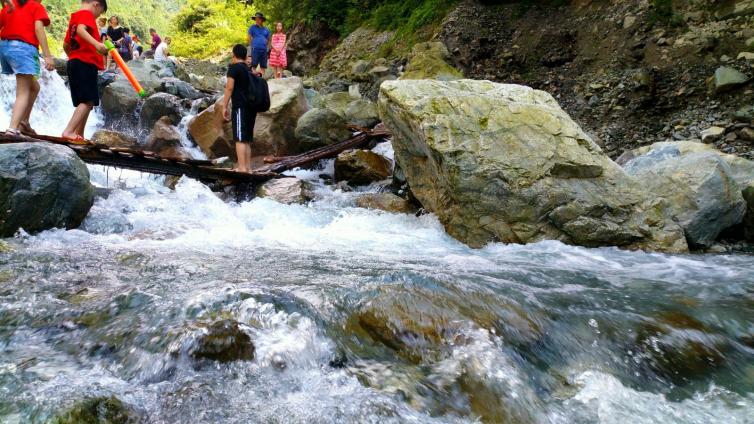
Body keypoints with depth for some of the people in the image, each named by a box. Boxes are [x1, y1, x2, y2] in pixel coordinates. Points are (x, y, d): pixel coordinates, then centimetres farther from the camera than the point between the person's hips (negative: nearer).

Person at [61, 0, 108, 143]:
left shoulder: (74, 17, 24)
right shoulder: (87, 14, -2)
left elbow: (66, 45, 28)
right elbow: (81, 30, -25)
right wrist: (96, 43, -39)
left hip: (74, 63, 10)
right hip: (85, 64, -10)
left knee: (84, 102, 11)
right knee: (88, 101, -14)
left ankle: (79, 135, 7)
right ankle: (69, 131, -23)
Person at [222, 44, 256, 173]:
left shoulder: (234, 68, -2)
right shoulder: (249, 70, 19)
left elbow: (229, 87, -11)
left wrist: (224, 106, -9)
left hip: (240, 107, -7)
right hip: (251, 107, 7)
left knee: (240, 139, -9)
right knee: (247, 139, 10)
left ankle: (242, 168, -13)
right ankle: (248, 168, 10)